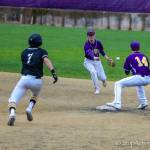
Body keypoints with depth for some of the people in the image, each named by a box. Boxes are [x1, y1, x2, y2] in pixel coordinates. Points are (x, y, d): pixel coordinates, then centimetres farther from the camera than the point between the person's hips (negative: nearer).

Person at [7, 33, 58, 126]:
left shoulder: (24, 52, 17)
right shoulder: (41, 52, 8)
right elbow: (46, 60, -11)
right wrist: (53, 72, -21)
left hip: (24, 79, 0)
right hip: (37, 81, 0)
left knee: (13, 100, -7)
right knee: (36, 95, 32)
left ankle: (12, 113, -37)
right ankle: (30, 108, 6)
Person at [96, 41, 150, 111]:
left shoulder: (130, 57, 11)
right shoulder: (144, 56, 22)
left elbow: (126, 72, 18)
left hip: (139, 78, -6)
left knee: (118, 84, 3)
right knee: (139, 83, 43)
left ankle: (116, 105, -13)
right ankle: (143, 102, 34)